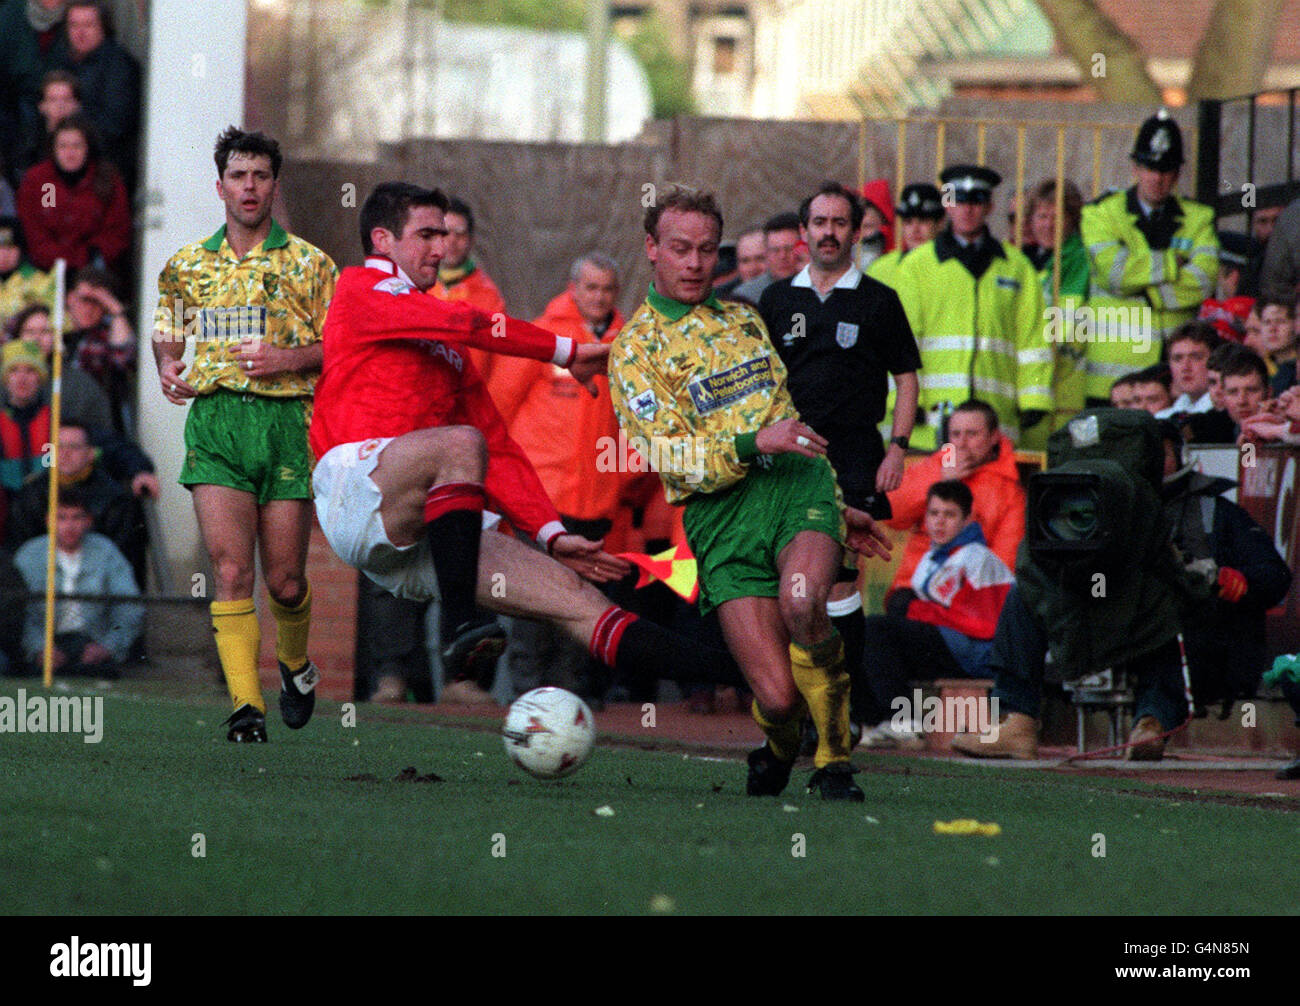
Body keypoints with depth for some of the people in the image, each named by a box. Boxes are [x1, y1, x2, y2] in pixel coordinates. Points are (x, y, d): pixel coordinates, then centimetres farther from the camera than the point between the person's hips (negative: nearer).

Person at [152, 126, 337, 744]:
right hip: (213, 421, 1)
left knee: (285, 580, 3)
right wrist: (167, 369, 0)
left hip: (286, 421, -1)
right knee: (230, 570, -13)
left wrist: (287, 358, -13)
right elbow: (165, 335, 22)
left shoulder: (309, 265, 5)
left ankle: (294, 663, 34)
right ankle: (245, 706, -15)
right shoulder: (186, 265, 12)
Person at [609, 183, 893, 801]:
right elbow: (673, 461, -7)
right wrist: (755, 441, -20)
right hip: (719, 514, -3)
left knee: (801, 602, -33)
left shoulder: (745, 320, 22)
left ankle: (834, 758, -12)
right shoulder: (634, 350, 4)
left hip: (797, 484, 3)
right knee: (777, 696, -16)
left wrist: (838, 507, 35)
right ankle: (780, 747, 22)